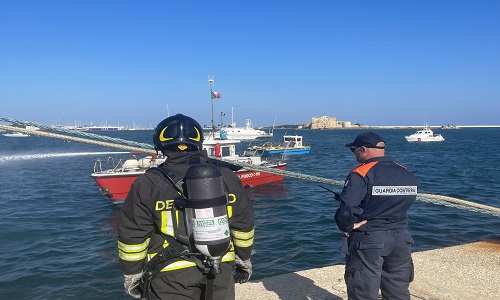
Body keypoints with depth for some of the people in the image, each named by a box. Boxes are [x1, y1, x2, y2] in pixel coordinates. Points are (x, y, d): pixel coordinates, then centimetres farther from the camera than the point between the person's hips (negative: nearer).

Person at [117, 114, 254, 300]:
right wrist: (244, 259, 20)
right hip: (220, 273, 3)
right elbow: (243, 224, 7)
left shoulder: (148, 184, -11)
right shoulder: (226, 176, -2)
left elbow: (133, 236, -6)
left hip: (171, 279, -2)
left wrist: (131, 274, 9)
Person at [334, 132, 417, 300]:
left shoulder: (361, 174, -18)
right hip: (401, 240, 6)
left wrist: (347, 227, -9)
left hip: (368, 242, -6)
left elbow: (345, 211, -27)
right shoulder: (407, 174, 3)